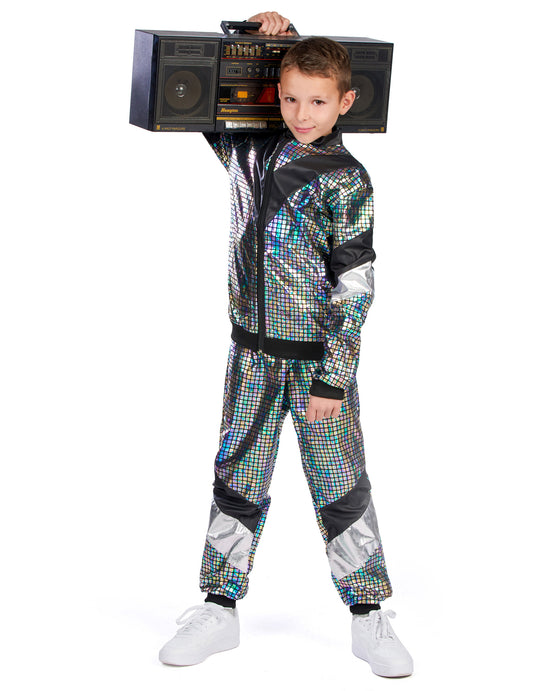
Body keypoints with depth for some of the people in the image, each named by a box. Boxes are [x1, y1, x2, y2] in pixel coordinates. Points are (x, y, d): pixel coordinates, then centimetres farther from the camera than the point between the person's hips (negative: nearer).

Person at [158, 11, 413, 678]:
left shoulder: (345, 181, -11)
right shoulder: (250, 151, 3)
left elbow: (354, 288, -12)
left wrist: (332, 379, -15)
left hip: (319, 356, -4)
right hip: (253, 349, 4)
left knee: (341, 486, 3)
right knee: (236, 479, 9)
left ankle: (368, 617, 14)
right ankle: (219, 611, 19)